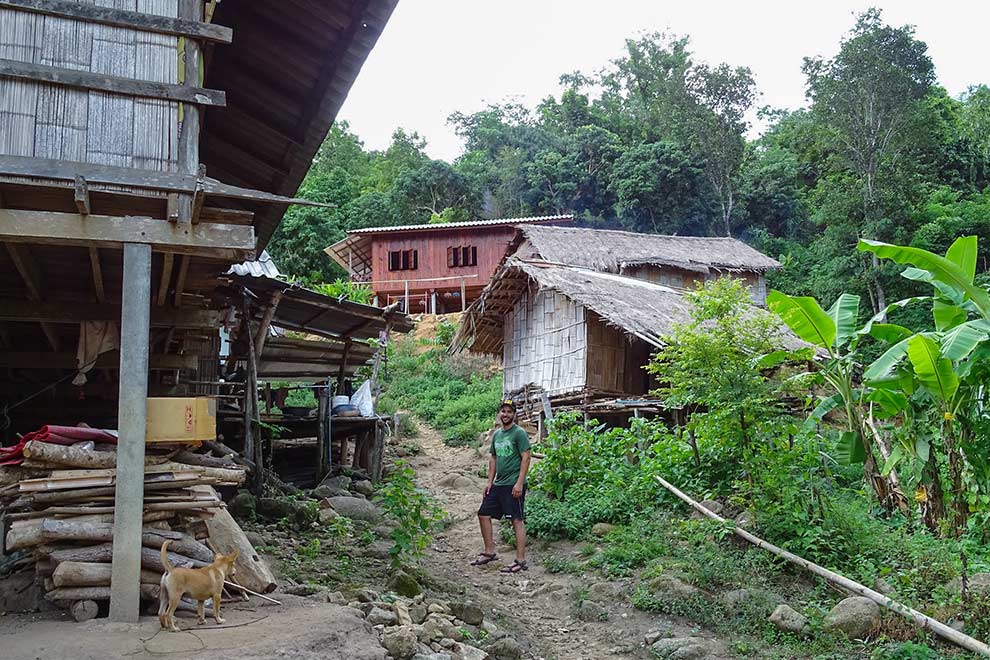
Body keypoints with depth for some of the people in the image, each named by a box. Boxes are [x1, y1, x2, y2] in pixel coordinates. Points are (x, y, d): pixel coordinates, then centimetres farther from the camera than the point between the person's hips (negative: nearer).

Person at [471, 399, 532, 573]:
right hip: (498, 485, 8)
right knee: (483, 515, 10)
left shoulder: (519, 433, -8)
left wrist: (519, 483, -18)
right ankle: (490, 552, 22)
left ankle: (521, 561, -3)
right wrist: (490, 482, 13)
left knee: (517, 520, -6)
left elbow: (526, 458, -13)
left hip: (513, 485, -8)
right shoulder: (497, 434, 15)